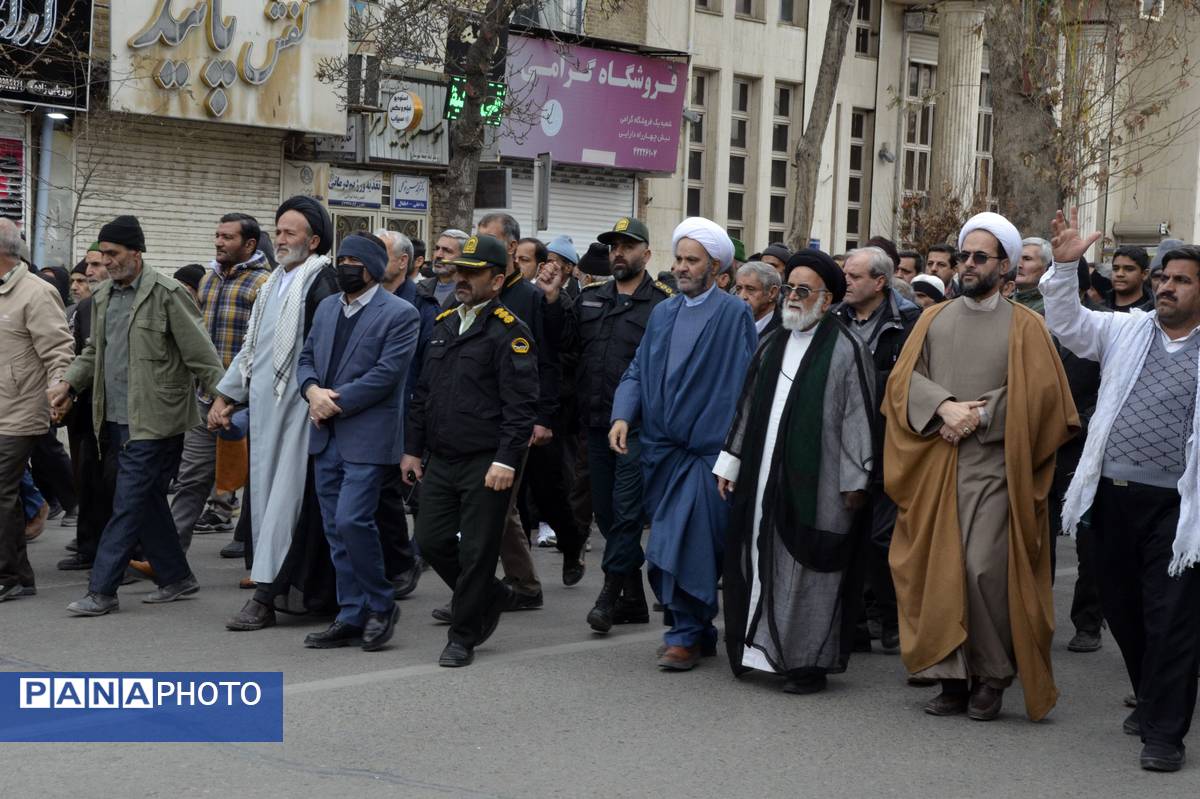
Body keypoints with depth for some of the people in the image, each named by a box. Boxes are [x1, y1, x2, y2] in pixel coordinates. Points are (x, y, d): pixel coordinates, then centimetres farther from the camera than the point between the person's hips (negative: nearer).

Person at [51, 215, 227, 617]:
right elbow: (95, 350, 23)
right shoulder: (103, 297, 13)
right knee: (148, 502, 14)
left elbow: (201, 354, -11)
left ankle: (101, 591, -4)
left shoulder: (166, 294, -12)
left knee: (129, 504, -6)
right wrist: (69, 382, 6)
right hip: (117, 419, 8)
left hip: (154, 421, -8)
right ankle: (175, 577, 26)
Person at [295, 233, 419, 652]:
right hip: (326, 435, 7)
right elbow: (306, 358, 14)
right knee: (336, 530, 8)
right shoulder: (327, 307, 15)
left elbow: (387, 373, -14)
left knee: (352, 521, -15)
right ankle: (352, 618, 15)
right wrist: (313, 390, -7)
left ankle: (381, 604, 4)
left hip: (367, 436, -7)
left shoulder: (400, 314, -7)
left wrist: (336, 402, -14)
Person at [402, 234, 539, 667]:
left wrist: (506, 460, -20)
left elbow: (520, 403, -14)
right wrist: (413, 448, 15)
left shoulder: (509, 331, -9)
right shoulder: (444, 324, 14)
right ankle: (491, 597, 29)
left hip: (486, 464, -7)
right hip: (442, 459, 7)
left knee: (476, 551, -1)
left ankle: (463, 638, 11)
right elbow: (424, 392, 19)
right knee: (431, 540, 7)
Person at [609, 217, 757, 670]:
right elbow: (637, 372, 15)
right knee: (666, 546, 9)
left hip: (706, 450, -6)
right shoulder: (663, 314, 13)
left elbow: (745, 382, -8)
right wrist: (623, 416, -3)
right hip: (661, 450, 6)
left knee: (687, 545, -10)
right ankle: (698, 630, 21)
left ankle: (686, 636, 0)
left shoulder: (734, 315, -5)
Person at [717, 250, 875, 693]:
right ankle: (760, 648, 20)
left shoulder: (846, 348, -6)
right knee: (762, 564, 9)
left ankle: (809, 661, 7)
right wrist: (731, 461, 17)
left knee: (807, 569, -2)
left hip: (815, 482, -6)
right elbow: (748, 406, 19)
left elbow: (857, 418, -9)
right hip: (765, 475, 6)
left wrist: (853, 482, -13)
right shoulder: (773, 344, 15)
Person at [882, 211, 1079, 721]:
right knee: (940, 569, 1)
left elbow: (1037, 394, -4)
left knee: (984, 569, -13)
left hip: (993, 464, -4)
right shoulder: (934, 319, 15)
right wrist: (944, 406, -11)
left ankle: (992, 677, 2)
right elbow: (905, 376, 6)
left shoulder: (1023, 326, 4)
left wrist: (979, 416, -10)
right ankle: (953, 677, 9)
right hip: (934, 464, 4)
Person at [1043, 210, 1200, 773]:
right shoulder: (1127, 330, 10)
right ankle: (1152, 698, 36)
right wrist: (1065, 266, -10)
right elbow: (1068, 324, 3)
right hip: (1113, 492, 4)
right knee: (1122, 605, 15)